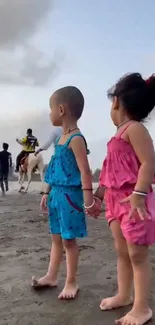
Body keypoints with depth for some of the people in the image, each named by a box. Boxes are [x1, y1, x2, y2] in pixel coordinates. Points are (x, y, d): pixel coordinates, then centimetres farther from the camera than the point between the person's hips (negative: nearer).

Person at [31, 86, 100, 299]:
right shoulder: (62, 139, 12)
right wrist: (47, 193, 22)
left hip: (70, 195, -9)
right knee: (56, 237, 18)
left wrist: (88, 198, -25)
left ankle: (71, 282, 19)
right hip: (57, 194, 9)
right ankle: (51, 276, 32)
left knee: (68, 239, 3)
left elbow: (84, 170, -21)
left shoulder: (76, 139, -16)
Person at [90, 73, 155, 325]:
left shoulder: (134, 128, -12)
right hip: (116, 199, 10)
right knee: (122, 251, 18)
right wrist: (99, 193, 24)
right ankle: (123, 295, 34)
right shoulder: (121, 134, 18)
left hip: (133, 200, -10)